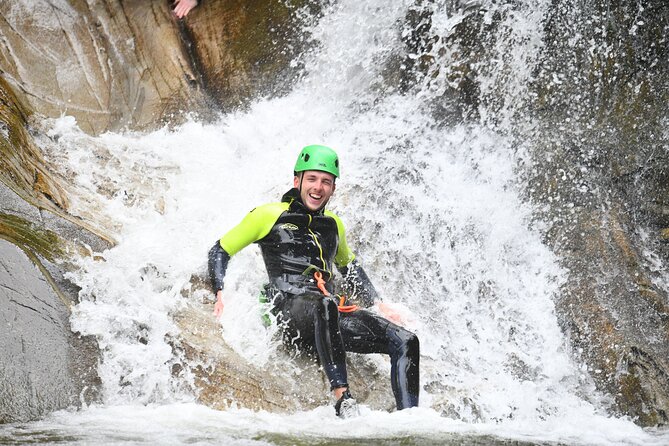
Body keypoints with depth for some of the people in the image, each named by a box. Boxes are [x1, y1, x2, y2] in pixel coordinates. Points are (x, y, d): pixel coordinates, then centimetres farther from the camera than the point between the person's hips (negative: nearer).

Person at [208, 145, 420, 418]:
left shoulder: (333, 225, 23)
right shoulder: (269, 215, 7)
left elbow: (349, 266, 41)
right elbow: (219, 252, 10)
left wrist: (377, 304, 29)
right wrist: (220, 294, -7)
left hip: (331, 316, 6)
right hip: (289, 311, -6)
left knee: (406, 342, -14)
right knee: (324, 305, -43)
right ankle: (342, 396, -45)